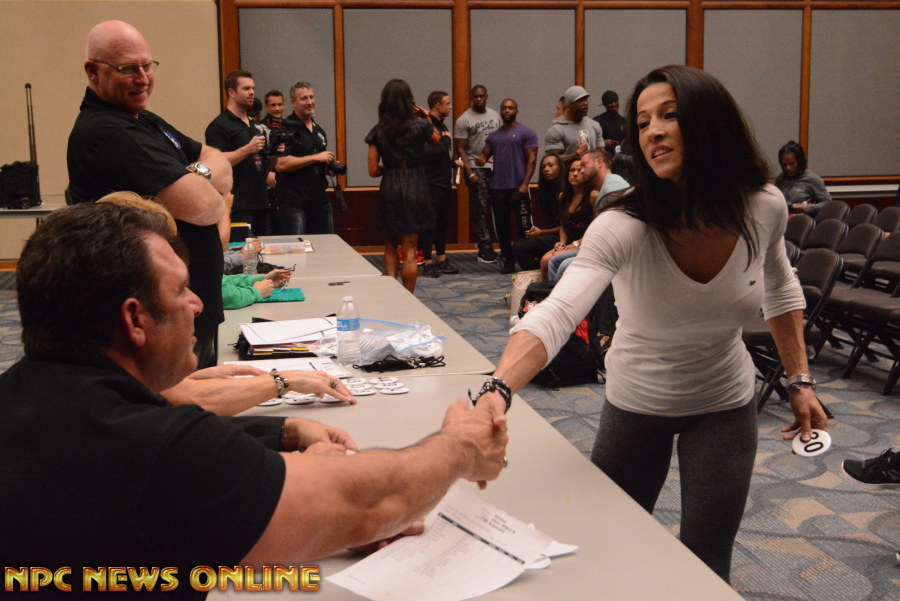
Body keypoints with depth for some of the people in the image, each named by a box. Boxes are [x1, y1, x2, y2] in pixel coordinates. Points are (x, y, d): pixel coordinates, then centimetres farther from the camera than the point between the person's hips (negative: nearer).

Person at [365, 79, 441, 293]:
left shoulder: (378, 131, -1)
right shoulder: (419, 125, -5)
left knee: (390, 246, 19)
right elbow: (437, 140, 17)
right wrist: (428, 119, 18)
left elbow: (373, 170, -2)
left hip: (389, 189, 2)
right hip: (415, 188, -2)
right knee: (410, 250, 3)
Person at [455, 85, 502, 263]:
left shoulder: (495, 115, 12)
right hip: (476, 168, -5)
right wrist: (470, 173, -12)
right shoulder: (464, 120, -4)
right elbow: (460, 149, -5)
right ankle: (485, 250, -2)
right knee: (480, 208, -5)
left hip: (496, 167, 5)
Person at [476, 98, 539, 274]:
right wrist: (481, 160, -11)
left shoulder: (526, 133, 2)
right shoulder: (493, 136, 17)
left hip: (518, 188, -5)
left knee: (524, 227, -5)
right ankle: (507, 260, 16)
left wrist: (525, 184, -14)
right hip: (497, 187, 5)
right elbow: (484, 155, 15)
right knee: (502, 227, 8)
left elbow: (531, 159, -4)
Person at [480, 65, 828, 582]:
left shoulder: (764, 208, -18)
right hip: (636, 403, -1)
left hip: (725, 406, 1)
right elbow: (555, 315, -47)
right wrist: (497, 389, -64)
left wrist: (800, 379, 1)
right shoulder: (622, 228, -31)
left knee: (705, 567, 4)